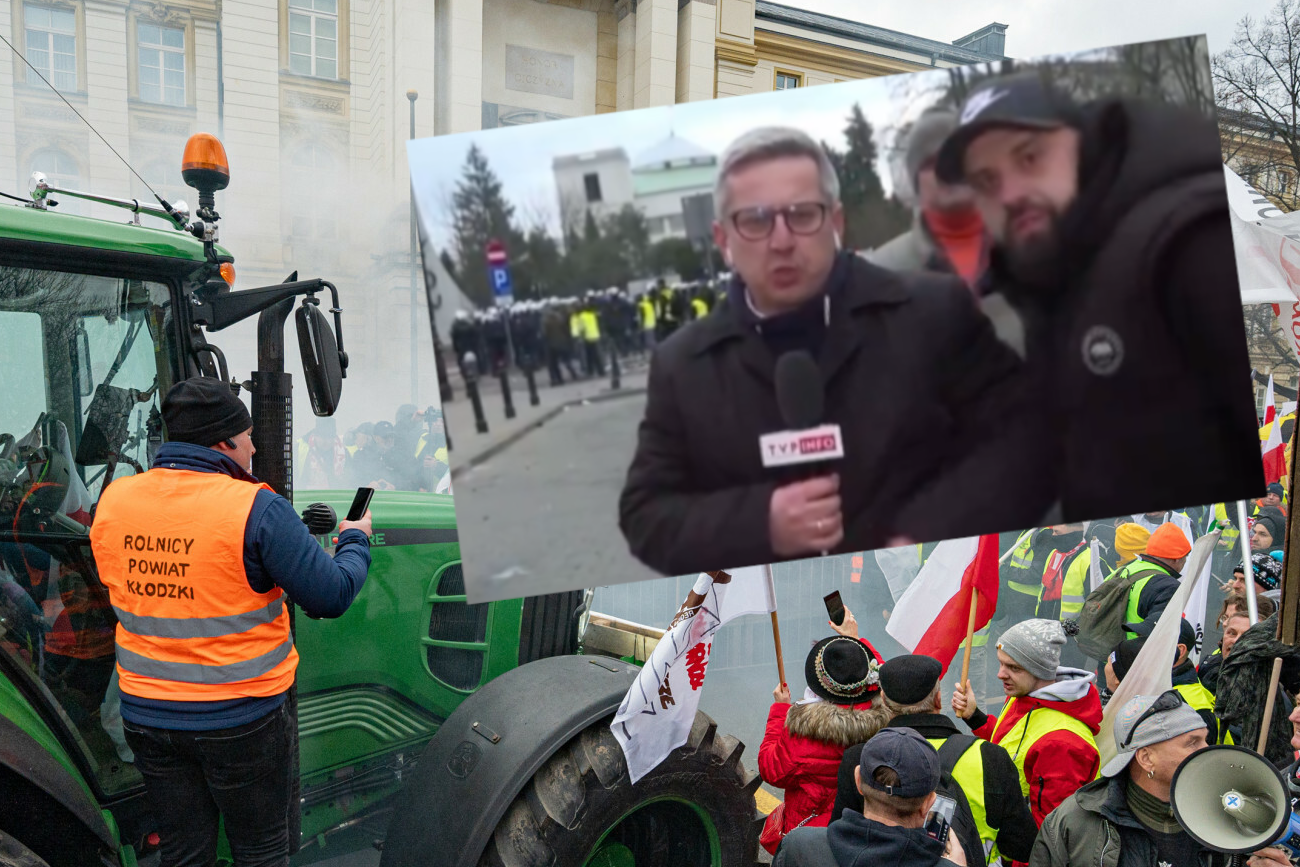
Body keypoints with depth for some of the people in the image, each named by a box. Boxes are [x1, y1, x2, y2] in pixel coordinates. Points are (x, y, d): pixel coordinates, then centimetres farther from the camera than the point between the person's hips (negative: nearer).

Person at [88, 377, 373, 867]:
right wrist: (356, 541, 0)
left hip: (146, 715, 6)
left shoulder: (112, 501, -2)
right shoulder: (256, 509, -21)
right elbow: (331, 596, -20)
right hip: (239, 718, -5)